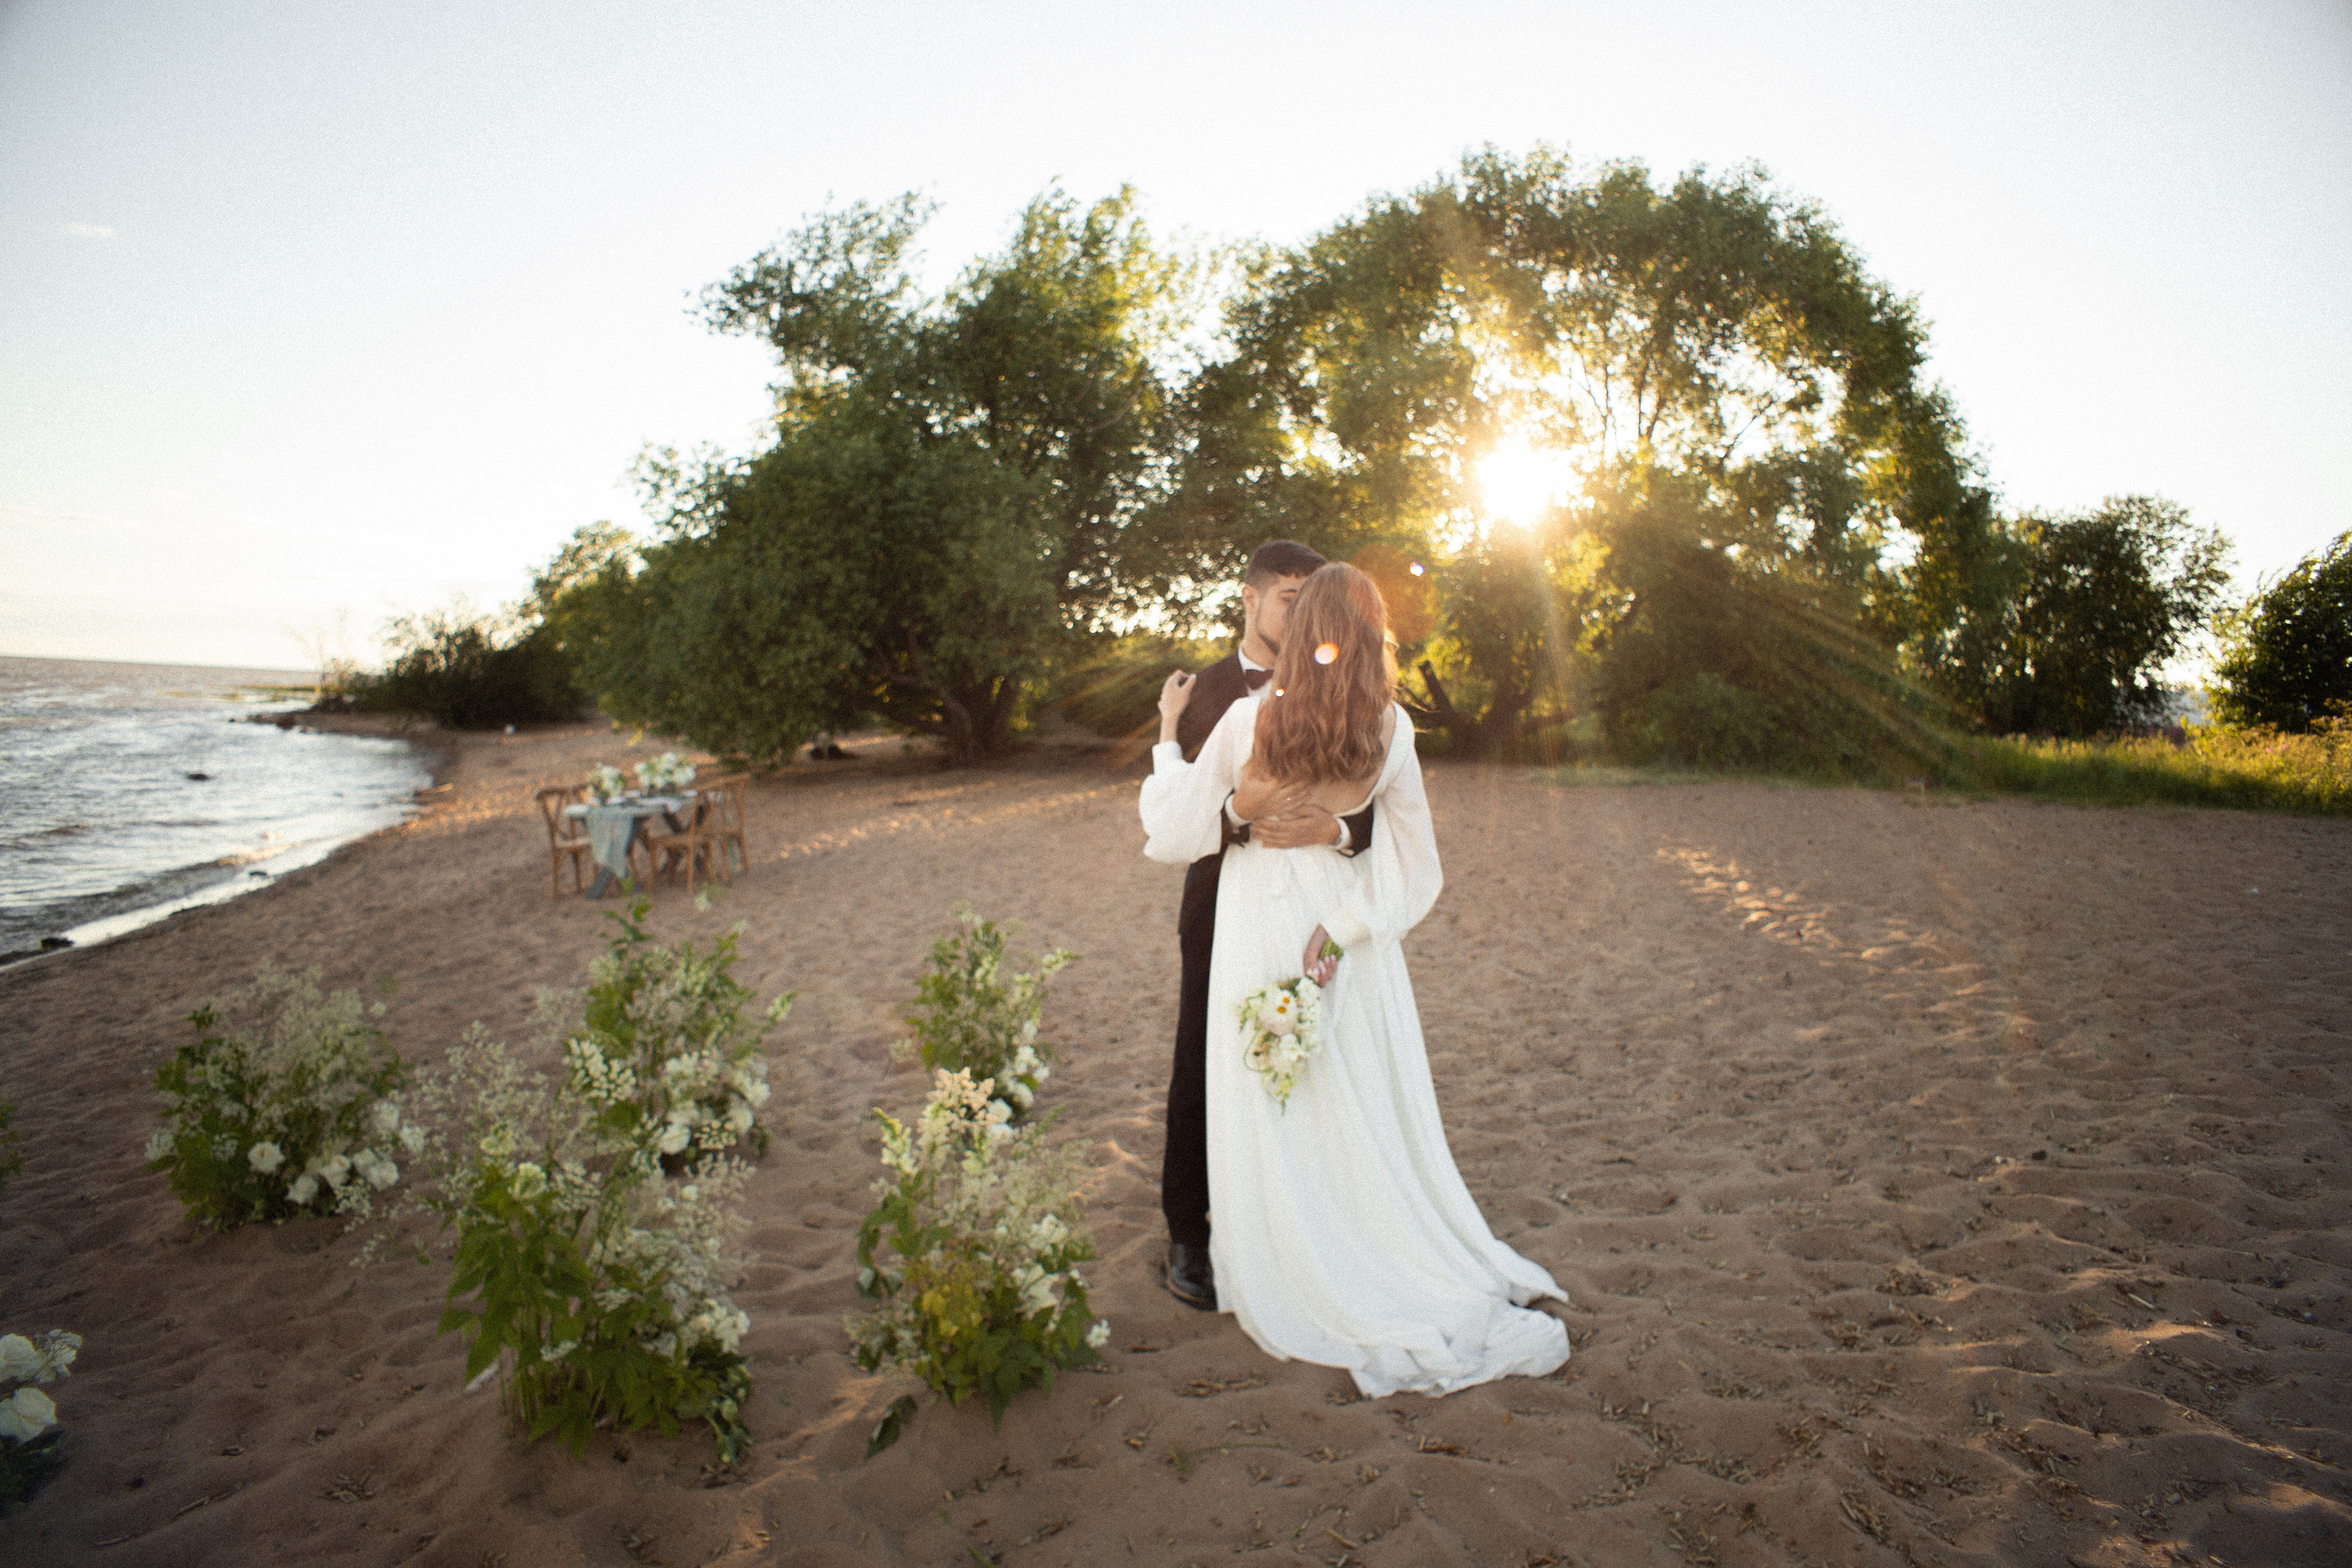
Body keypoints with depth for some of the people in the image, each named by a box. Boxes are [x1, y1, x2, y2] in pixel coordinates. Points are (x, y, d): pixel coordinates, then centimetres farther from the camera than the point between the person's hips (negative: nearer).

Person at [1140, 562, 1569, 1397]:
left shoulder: (1250, 718, -17)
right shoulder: (1390, 729, -7)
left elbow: (1177, 832, -10)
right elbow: (1410, 860, -6)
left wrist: (1168, 733, 0)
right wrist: (1343, 926, -6)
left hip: (1261, 925, -3)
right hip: (1347, 918, 3)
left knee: (1275, 1119, 10)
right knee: (1365, 1108, 17)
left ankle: (1298, 1290, 23)